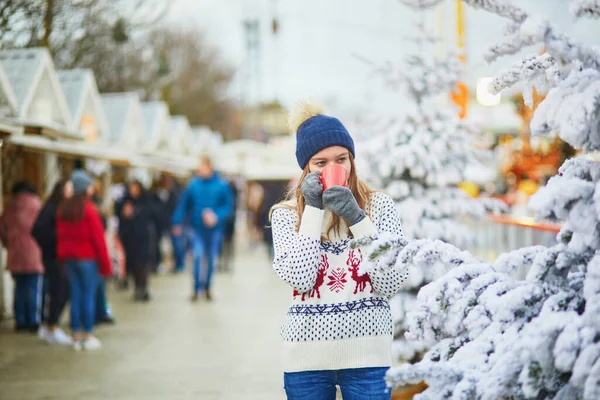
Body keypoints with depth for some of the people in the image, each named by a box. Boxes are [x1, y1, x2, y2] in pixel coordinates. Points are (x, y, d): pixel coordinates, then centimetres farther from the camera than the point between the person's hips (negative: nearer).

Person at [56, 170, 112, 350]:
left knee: (75, 295, 9)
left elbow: (60, 235, 9)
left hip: (69, 256, 6)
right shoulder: (89, 209, -13)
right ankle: (88, 336, 1)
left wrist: (63, 258, 14)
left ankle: (76, 336, 11)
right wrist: (105, 264, -7)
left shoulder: (63, 208, 7)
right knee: (89, 295, -1)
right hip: (87, 257, -6)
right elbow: (98, 237, -12)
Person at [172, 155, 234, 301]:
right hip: (197, 227, 0)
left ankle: (207, 287, 25)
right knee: (197, 257, -13)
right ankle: (197, 288, -7)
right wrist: (177, 223, 3)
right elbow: (183, 204, 5)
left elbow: (228, 206, -1)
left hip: (214, 228, 0)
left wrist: (216, 216, -16)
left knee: (211, 259, 10)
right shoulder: (193, 184, -3)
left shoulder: (222, 185, -5)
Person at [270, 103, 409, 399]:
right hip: (306, 356, 1)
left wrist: (357, 219, -13)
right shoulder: (286, 214, 4)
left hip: (367, 355, 0)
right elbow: (299, 280, -11)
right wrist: (313, 210, -10)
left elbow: (391, 284, -7)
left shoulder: (379, 205, 3)